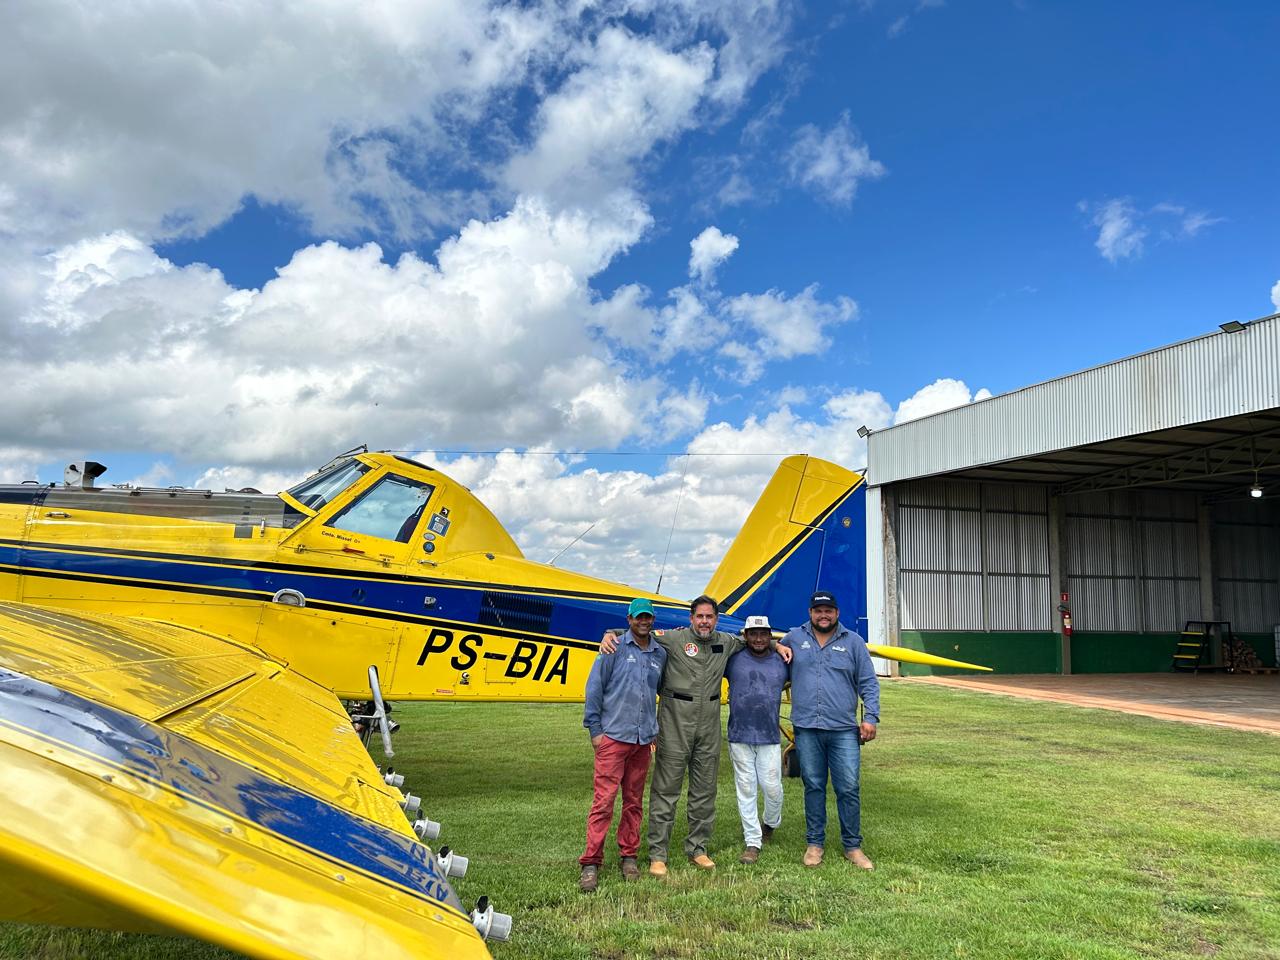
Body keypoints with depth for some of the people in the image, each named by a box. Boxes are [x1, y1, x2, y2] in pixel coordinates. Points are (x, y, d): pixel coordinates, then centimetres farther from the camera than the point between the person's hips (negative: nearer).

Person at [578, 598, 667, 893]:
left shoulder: (660, 654, 11)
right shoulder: (615, 647, -2)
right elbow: (594, 687, -2)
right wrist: (594, 729, -5)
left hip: (643, 739, 5)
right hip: (613, 736, -4)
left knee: (634, 802, 11)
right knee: (603, 800, -7)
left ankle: (628, 857, 23)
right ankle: (591, 863, 0)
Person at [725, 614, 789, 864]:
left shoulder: (781, 662, 6)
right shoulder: (734, 659, 0)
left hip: (769, 738, 1)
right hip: (739, 737, -1)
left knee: (772, 787, 1)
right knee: (746, 789, 5)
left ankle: (771, 823, 33)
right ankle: (752, 842, 14)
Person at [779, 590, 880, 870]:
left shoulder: (853, 642, 7)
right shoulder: (794, 638, 8)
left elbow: (868, 683, 6)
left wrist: (870, 717, -2)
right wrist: (777, 647, 2)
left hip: (844, 731, -1)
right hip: (806, 729, 1)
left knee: (848, 789, 0)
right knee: (813, 787, 9)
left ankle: (852, 846, 14)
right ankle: (814, 843, 21)